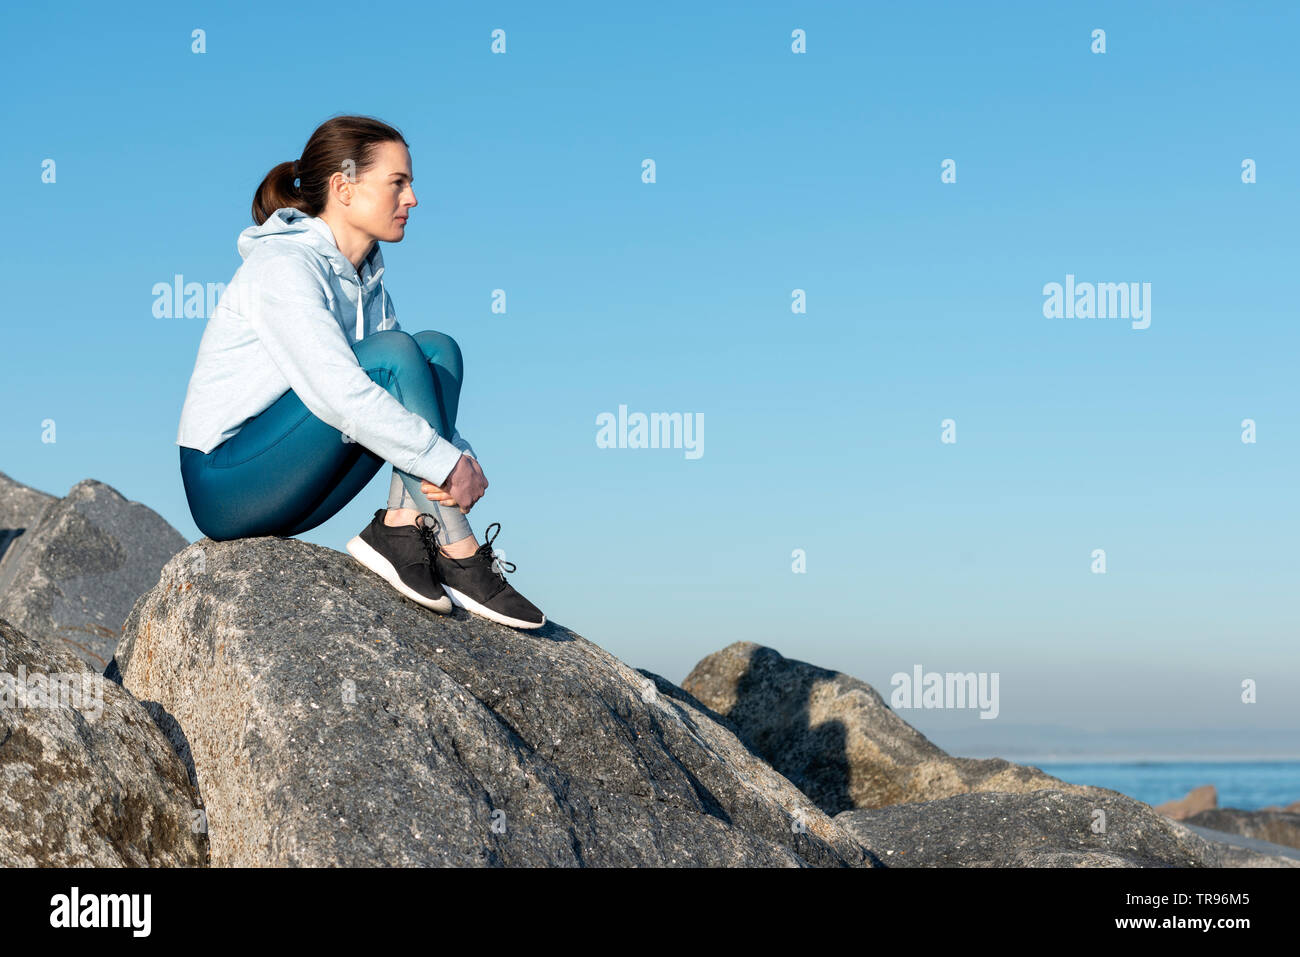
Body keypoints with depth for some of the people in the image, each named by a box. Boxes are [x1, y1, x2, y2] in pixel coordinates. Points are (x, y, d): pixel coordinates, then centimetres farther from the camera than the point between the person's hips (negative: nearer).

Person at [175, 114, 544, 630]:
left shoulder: (363, 275, 10)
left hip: (291, 493, 8)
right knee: (392, 353, -24)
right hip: (227, 484, -8)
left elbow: (411, 378, 7)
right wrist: (448, 463, -26)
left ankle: (399, 528, -15)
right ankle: (459, 557, -21)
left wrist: (460, 457, -12)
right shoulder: (284, 267, -18)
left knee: (437, 349, -5)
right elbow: (340, 395, -29)